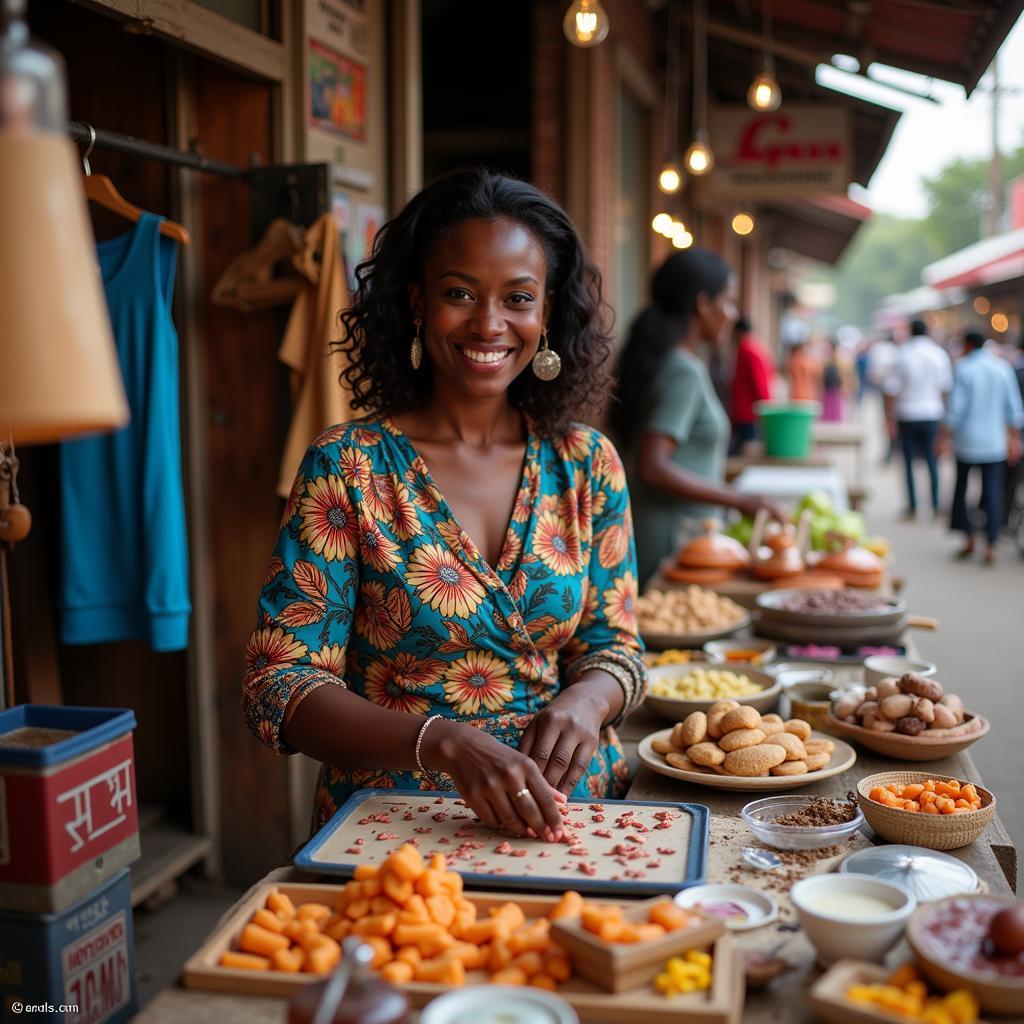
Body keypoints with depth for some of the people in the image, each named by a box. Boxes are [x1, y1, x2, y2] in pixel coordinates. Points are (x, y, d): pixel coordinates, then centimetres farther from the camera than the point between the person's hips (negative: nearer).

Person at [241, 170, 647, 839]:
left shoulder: (587, 464, 5)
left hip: (566, 813, 3)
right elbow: (278, 685, -10)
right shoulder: (346, 469, -6)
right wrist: (444, 741, -25)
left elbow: (614, 644, 10)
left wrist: (586, 699, -14)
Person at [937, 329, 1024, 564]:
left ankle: (969, 538, 10)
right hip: (994, 442, 3)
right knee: (993, 493, 3)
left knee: (961, 488, 12)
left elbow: (956, 409, -11)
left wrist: (944, 438, -5)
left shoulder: (963, 369, -7)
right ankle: (991, 546, -2)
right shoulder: (1003, 368, 4)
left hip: (967, 441, -3)